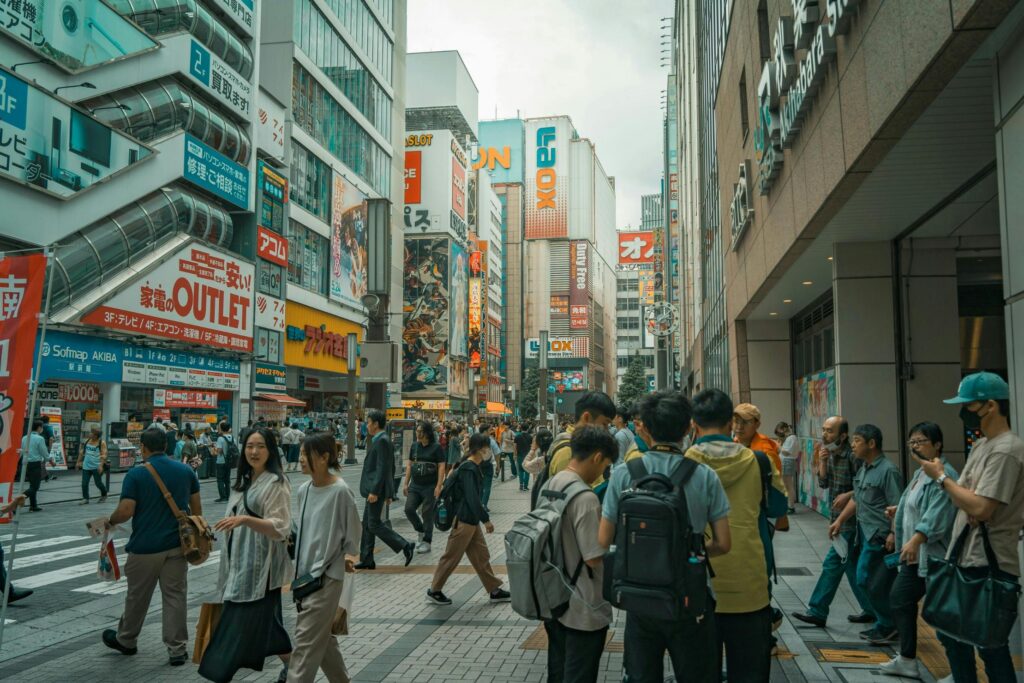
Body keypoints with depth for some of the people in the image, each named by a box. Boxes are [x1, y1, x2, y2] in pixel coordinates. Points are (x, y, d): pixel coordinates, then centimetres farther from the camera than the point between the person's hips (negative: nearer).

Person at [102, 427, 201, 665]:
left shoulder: (136, 474, -10)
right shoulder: (186, 471, 2)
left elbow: (126, 511, -14)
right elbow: (196, 508, 7)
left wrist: (110, 522, 7)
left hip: (145, 547, -2)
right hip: (177, 545, 3)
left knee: (137, 597, 15)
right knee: (175, 596, 6)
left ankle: (126, 640, 35)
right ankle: (177, 649, 7)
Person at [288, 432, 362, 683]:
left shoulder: (340, 491, -17)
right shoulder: (304, 490, 4)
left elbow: (353, 533, -8)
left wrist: (343, 560, 1)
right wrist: (300, 566, 14)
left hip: (327, 576, -7)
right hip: (305, 572, 7)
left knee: (306, 642, -5)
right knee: (321, 637, 18)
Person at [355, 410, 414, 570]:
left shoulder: (382, 441, -16)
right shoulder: (382, 440, 14)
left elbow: (383, 468, -22)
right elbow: (391, 468, 18)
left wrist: (374, 491, -24)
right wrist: (389, 493, 21)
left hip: (377, 490, -10)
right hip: (375, 489, 10)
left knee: (374, 525, -6)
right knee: (367, 524, 13)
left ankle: (405, 546, -3)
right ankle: (366, 559, 19)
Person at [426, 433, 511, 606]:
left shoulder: (473, 467, 8)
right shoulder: (468, 469, -22)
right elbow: (472, 498, -25)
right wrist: (486, 519, -18)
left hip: (472, 520, 10)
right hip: (464, 520, -10)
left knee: (481, 555, 14)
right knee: (452, 556, 3)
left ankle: (494, 590, 22)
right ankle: (434, 591, 17)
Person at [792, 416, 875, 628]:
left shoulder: (852, 456, -17)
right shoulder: (830, 454, 8)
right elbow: (823, 483, 5)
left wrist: (848, 495, -23)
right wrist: (822, 462, -8)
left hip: (848, 519, -9)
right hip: (837, 518, 9)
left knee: (833, 563, -4)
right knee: (850, 564, 15)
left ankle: (818, 612, 2)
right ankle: (870, 610, 26)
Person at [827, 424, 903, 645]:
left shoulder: (887, 470, -16)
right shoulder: (863, 468, 12)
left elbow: (897, 506, -20)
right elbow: (856, 499, 21)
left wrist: (894, 534, -26)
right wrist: (839, 521, 20)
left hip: (879, 535, -9)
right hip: (865, 533, 9)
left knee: (865, 579, -6)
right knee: (875, 582, 12)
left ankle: (889, 626, 8)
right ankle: (884, 625, 22)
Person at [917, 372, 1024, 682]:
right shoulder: (980, 445, 13)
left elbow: (980, 508, -25)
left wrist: (941, 477, -14)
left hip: (989, 565, -10)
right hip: (962, 558, 10)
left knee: (990, 644, 1)